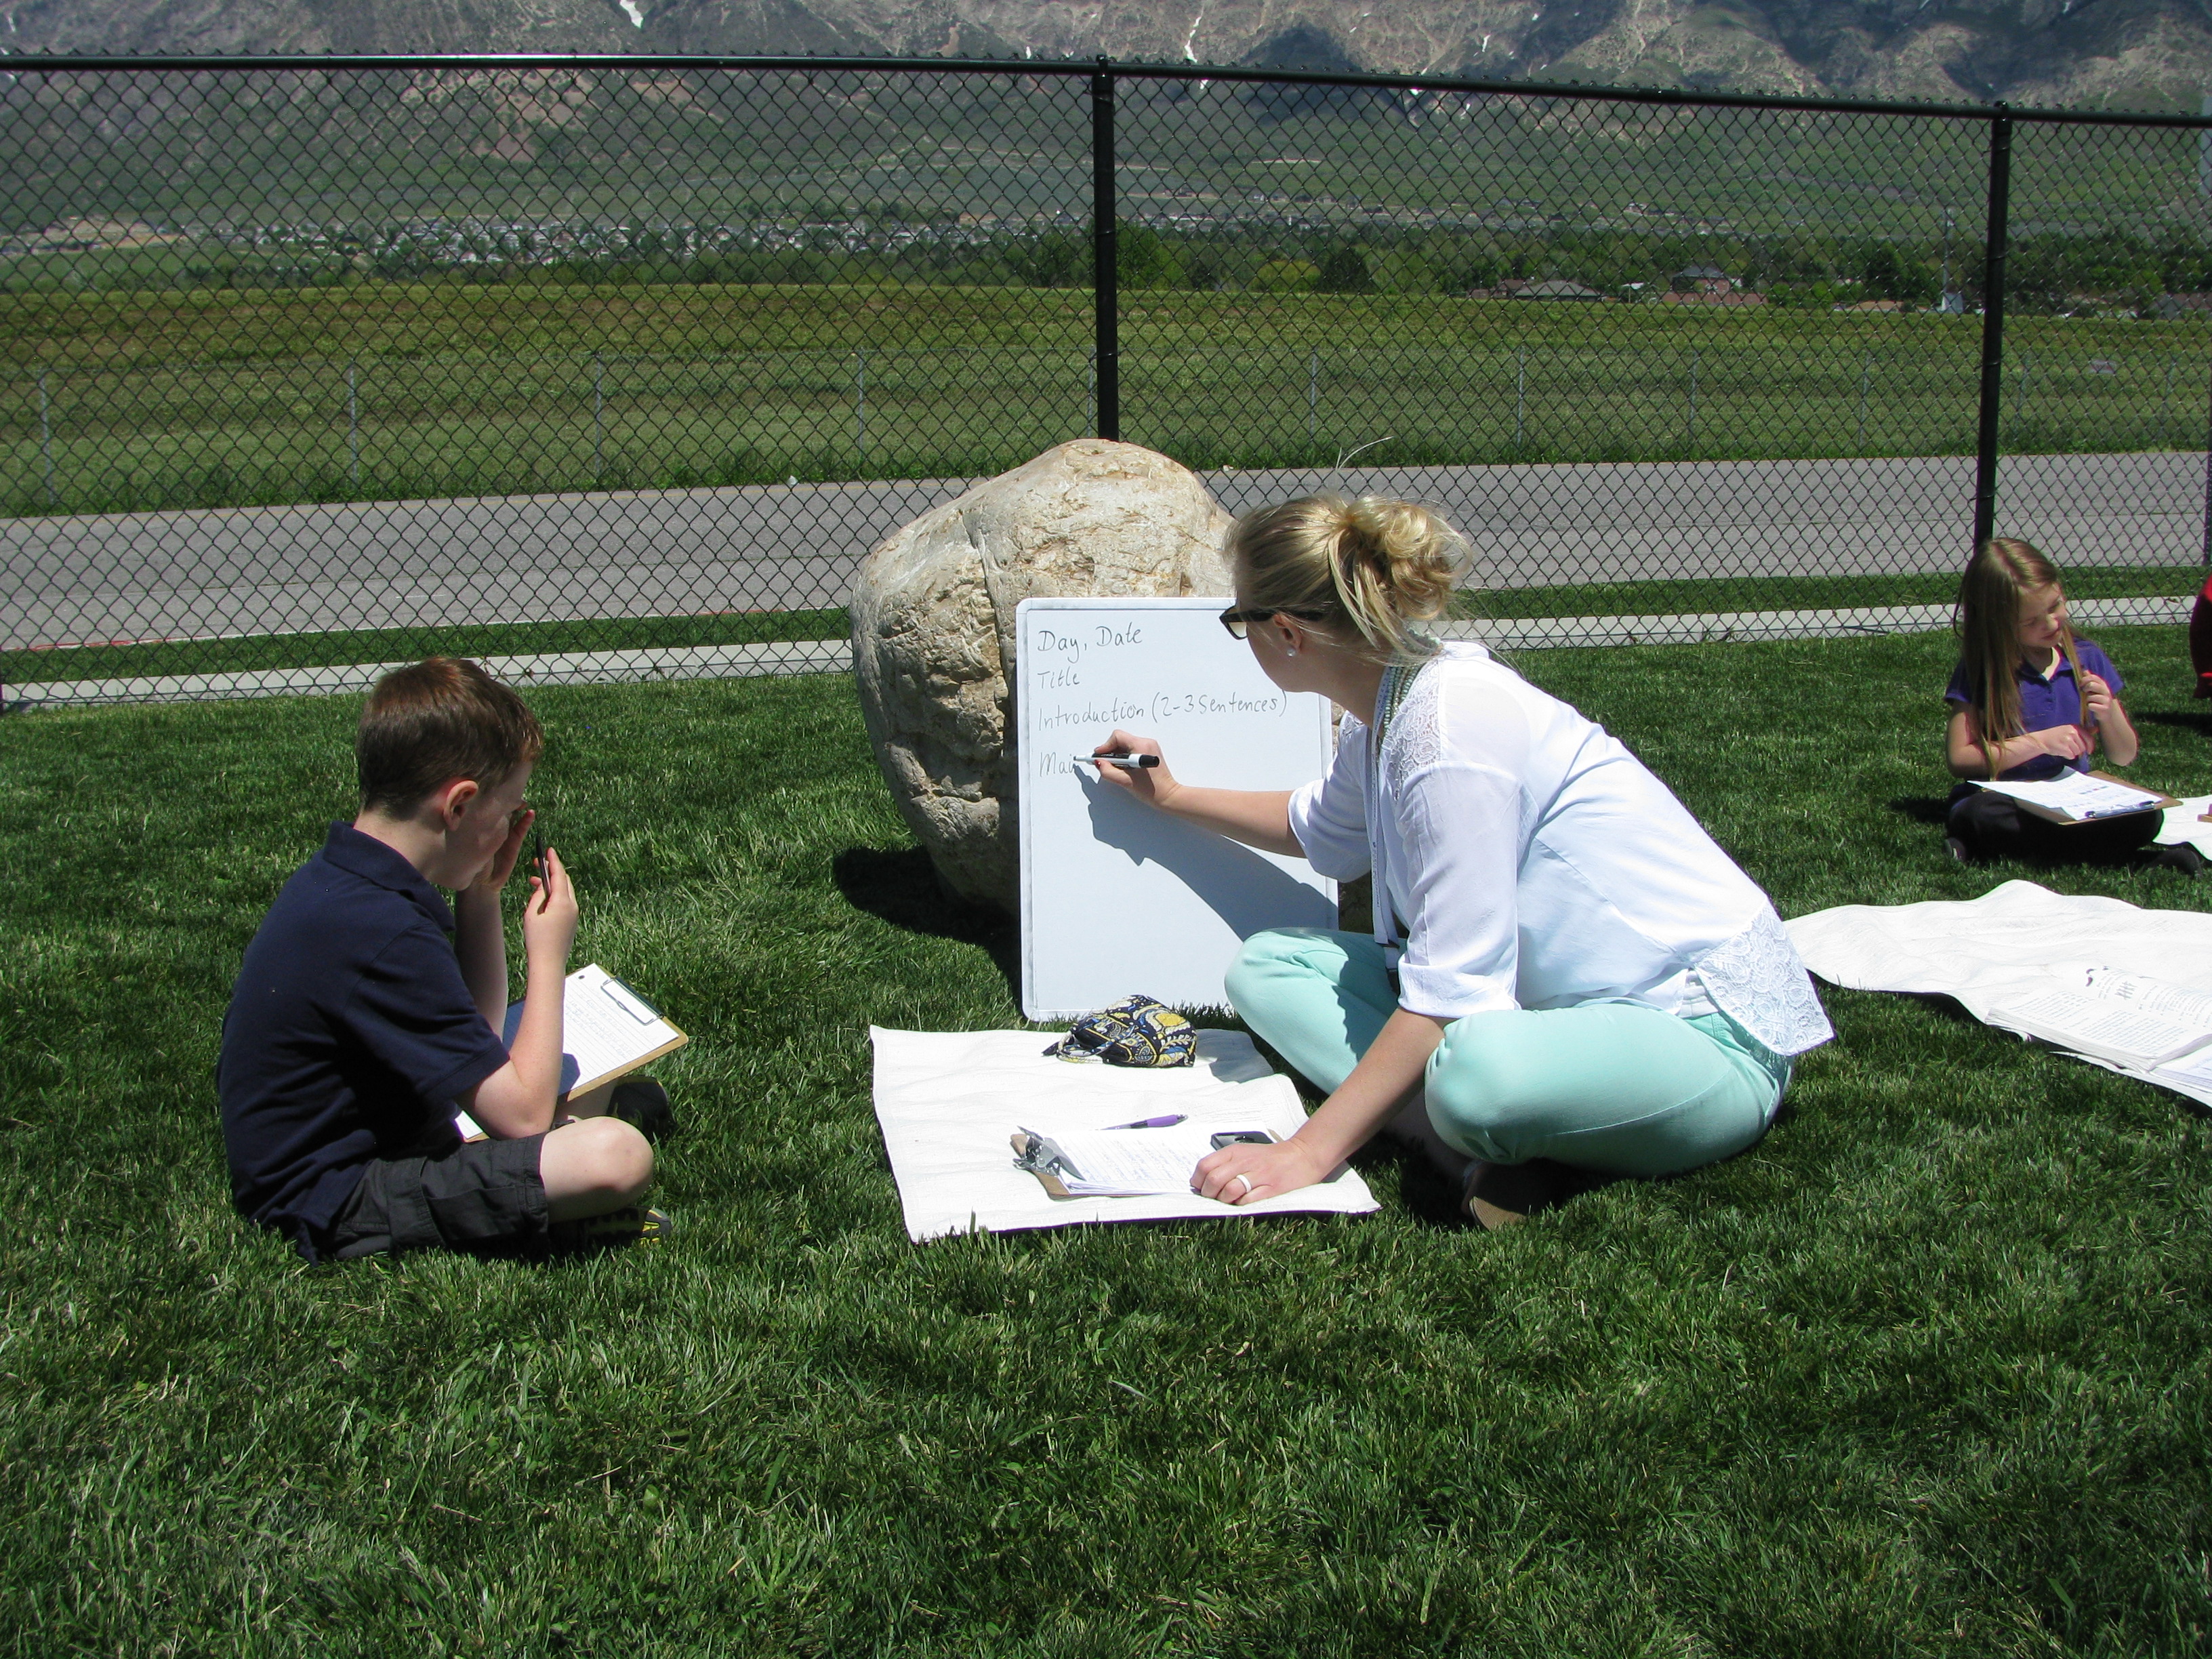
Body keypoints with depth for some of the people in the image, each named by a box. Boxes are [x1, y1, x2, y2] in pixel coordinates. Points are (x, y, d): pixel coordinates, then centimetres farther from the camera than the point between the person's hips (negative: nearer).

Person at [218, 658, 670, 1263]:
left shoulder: (340, 878, 5)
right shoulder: (383, 933, -27)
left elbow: (478, 1036, 15)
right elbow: (521, 1116, -24)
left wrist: (480, 897, 4)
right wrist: (548, 956, -12)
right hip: (338, 1207, -11)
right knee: (617, 1156, -29)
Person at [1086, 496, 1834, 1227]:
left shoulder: (1450, 730, -24)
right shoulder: (1388, 708, 5)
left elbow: (1450, 992, -26)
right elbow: (1319, 830, 31)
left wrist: (1308, 1151, -22)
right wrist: (1174, 796, 38)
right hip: (1560, 999, 10)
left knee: (1481, 1073, -44)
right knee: (1266, 967, 2)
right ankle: (1499, 1149, -13)